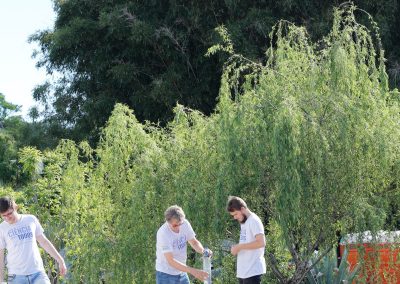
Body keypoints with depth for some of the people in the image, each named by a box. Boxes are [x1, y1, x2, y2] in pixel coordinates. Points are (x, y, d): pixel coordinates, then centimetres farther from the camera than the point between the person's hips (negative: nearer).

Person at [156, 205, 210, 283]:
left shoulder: (185, 224, -8)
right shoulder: (163, 233, -26)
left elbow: (194, 242, 5)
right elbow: (171, 261, -30)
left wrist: (203, 250, -19)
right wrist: (193, 271, -36)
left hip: (181, 273, 6)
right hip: (166, 275, -6)